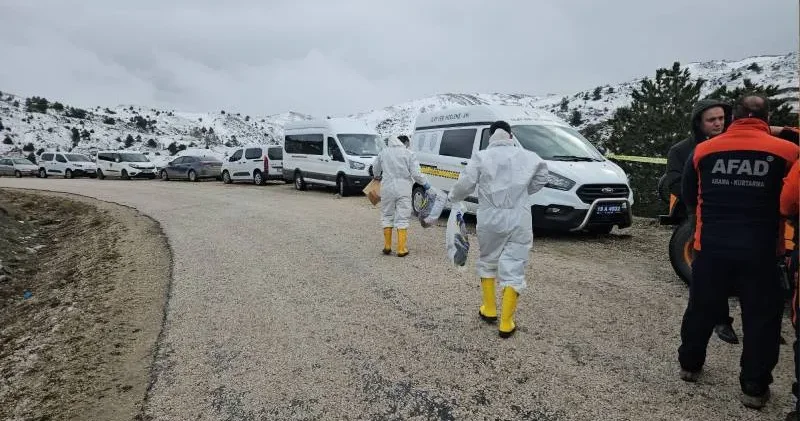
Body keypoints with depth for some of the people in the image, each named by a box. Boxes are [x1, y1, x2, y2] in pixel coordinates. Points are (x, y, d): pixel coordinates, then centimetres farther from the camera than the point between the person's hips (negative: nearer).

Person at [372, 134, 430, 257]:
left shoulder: (384, 152, 8)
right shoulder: (408, 153, -4)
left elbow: (375, 167, 20)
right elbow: (415, 173, -8)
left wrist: (377, 176, 40)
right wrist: (425, 182, 8)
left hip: (387, 188, 3)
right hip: (403, 189, -3)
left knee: (387, 216, 15)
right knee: (402, 219, 3)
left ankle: (387, 247, 18)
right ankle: (402, 249, 4)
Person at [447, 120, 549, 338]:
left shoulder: (481, 157, -2)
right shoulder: (528, 157, 6)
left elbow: (465, 183, -7)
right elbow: (541, 177, 17)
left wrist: (452, 197, 11)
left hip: (490, 219, 0)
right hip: (519, 220, 1)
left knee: (488, 261, 21)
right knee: (513, 268, 3)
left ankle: (489, 310, 30)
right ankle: (506, 323, 4)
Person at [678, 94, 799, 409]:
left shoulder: (703, 150, 2)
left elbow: (688, 196, 13)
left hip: (711, 246, 2)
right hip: (760, 250, -2)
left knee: (702, 308, 17)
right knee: (762, 317, 11)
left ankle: (690, 365, 33)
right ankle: (754, 388, 18)